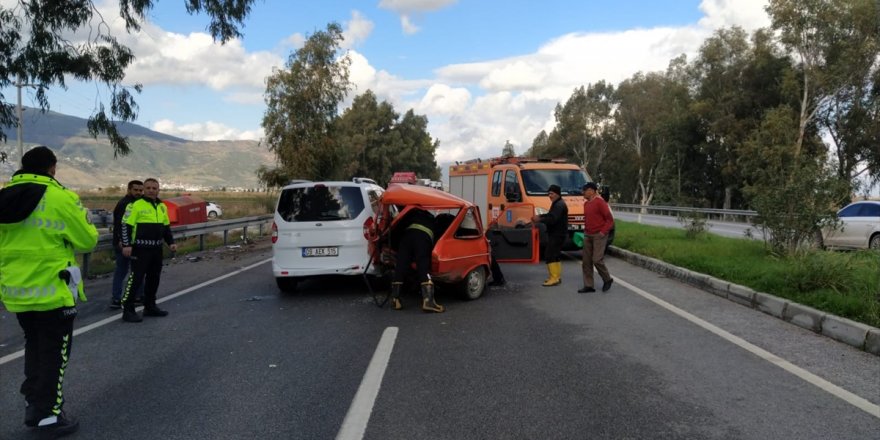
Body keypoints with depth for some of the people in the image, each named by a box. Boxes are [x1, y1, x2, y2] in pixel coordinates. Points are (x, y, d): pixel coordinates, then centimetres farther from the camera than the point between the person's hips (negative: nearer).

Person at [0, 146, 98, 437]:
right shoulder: (60, 198, -14)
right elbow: (87, 240, -7)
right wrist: (84, 219, 11)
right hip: (53, 290, -6)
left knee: (34, 348, 22)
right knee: (54, 353, 6)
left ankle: (34, 405, 30)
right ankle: (49, 416, 13)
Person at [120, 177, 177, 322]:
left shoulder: (162, 207, 14)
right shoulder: (135, 205, -8)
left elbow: (166, 227, 22)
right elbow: (126, 226, -10)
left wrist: (171, 242, 12)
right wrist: (126, 245, -18)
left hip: (157, 249, 7)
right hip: (140, 249, -7)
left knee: (154, 279, 14)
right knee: (136, 279, -8)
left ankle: (150, 306, 27)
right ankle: (127, 310, -2)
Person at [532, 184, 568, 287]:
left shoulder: (559, 205, -18)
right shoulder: (557, 203, 16)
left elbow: (552, 219, -28)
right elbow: (551, 214, 25)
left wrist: (539, 220, -22)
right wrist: (540, 216, 11)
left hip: (557, 235, -11)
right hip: (556, 234, 11)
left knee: (549, 255, -11)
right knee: (555, 255, 17)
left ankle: (554, 278, -11)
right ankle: (557, 277, 24)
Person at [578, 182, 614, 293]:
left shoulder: (599, 202, -12)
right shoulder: (586, 203, 11)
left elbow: (610, 219, -12)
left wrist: (603, 232, -17)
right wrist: (585, 230, 12)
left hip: (599, 235, -8)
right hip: (587, 235, 8)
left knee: (597, 260, -11)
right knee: (586, 261, 5)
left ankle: (607, 279, 13)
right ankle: (588, 286, 10)